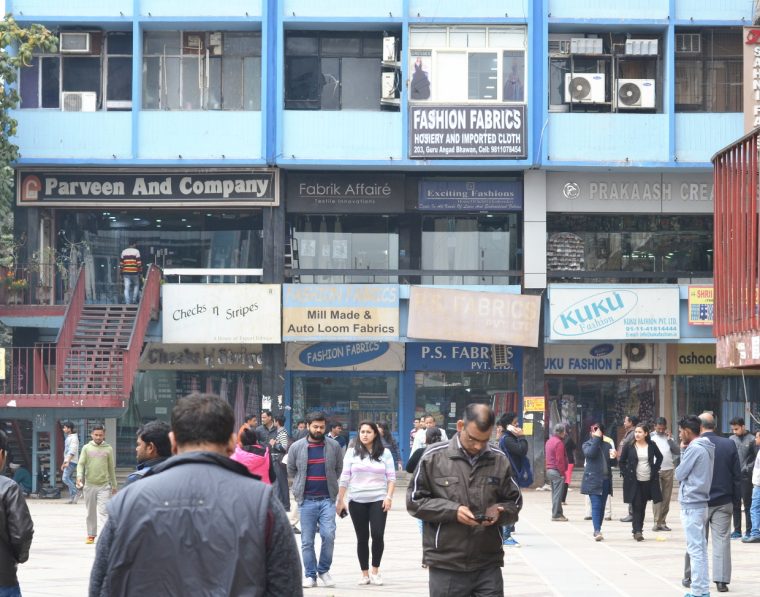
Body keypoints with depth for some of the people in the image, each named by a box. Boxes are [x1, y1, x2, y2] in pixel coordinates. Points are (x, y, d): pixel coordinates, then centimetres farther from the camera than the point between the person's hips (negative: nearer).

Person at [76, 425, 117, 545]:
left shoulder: (108, 449, 5)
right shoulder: (87, 448, 5)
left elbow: (111, 467, 10)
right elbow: (81, 464, -1)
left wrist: (114, 485, 13)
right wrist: (79, 476, -20)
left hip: (104, 485, -1)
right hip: (89, 485, 1)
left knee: (103, 511, -10)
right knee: (91, 512, 10)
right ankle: (91, 535, 20)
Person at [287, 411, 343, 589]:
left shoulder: (334, 446, 4)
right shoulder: (297, 447, 3)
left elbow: (339, 469, 14)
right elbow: (291, 470, 14)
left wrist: (330, 484, 11)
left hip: (327, 499, 0)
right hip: (306, 500, 0)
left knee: (328, 535, -11)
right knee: (307, 540, 3)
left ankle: (324, 570, 8)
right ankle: (310, 575, 12)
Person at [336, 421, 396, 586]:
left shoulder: (385, 453, 3)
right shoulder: (352, 453, 4)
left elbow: (391, 477, 2)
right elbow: (344, 478, 4)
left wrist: (389, 497, -9)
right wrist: (340, 500, 1)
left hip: (378, 500, -1)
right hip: (357, 501, 1)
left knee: (378, 535, -11)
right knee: (362, 538, 5)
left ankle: (375, 570, 7)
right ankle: (364, 573, 13)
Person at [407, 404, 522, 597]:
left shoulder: (499, 460, 5)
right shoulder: (434, 457, -2)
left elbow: (514, 502, 14)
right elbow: (415, 501, 0)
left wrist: (499, 511, -10)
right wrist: (452, 510, -13)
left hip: (488, 565, 2)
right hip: (446, 565, -2)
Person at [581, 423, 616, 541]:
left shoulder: (607, 445, 17)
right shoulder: (587, 444, 3)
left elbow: (611, 463, 18)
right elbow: (590, 453, -20)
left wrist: (613, 458, -6)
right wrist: (596, 438, -15)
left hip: (605, 480, 5)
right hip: (593, 481, -5)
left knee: (601, 506, 9)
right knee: (596, 506, -14)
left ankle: (597, 530, 17)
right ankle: (597, 531, -21)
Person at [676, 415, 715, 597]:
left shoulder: (694, 449, -16)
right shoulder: (706, 448, 13)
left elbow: (679, 474, -10)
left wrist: (682, 452, 2)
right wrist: (684, 451, 7)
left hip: (691, 505, -9)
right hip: (701, 503, 9)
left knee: (695, 550, -6)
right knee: (700, 549, 13)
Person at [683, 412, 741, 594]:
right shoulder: (729, 445, -3)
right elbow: (737, 475, 1)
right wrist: (735, 498, 9)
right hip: (723, 502, 1)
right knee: (722, 540, 2)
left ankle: (691, 577, 20)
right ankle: (721, 580, -4)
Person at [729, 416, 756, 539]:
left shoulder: (751, 440, -6)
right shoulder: (732, 439, 8)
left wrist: (748, 468, -13)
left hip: (746, 477, -5)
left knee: (748, 505, 1)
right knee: (735, 505, 9)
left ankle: (749, 531, 6)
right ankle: (737, 530, 17)